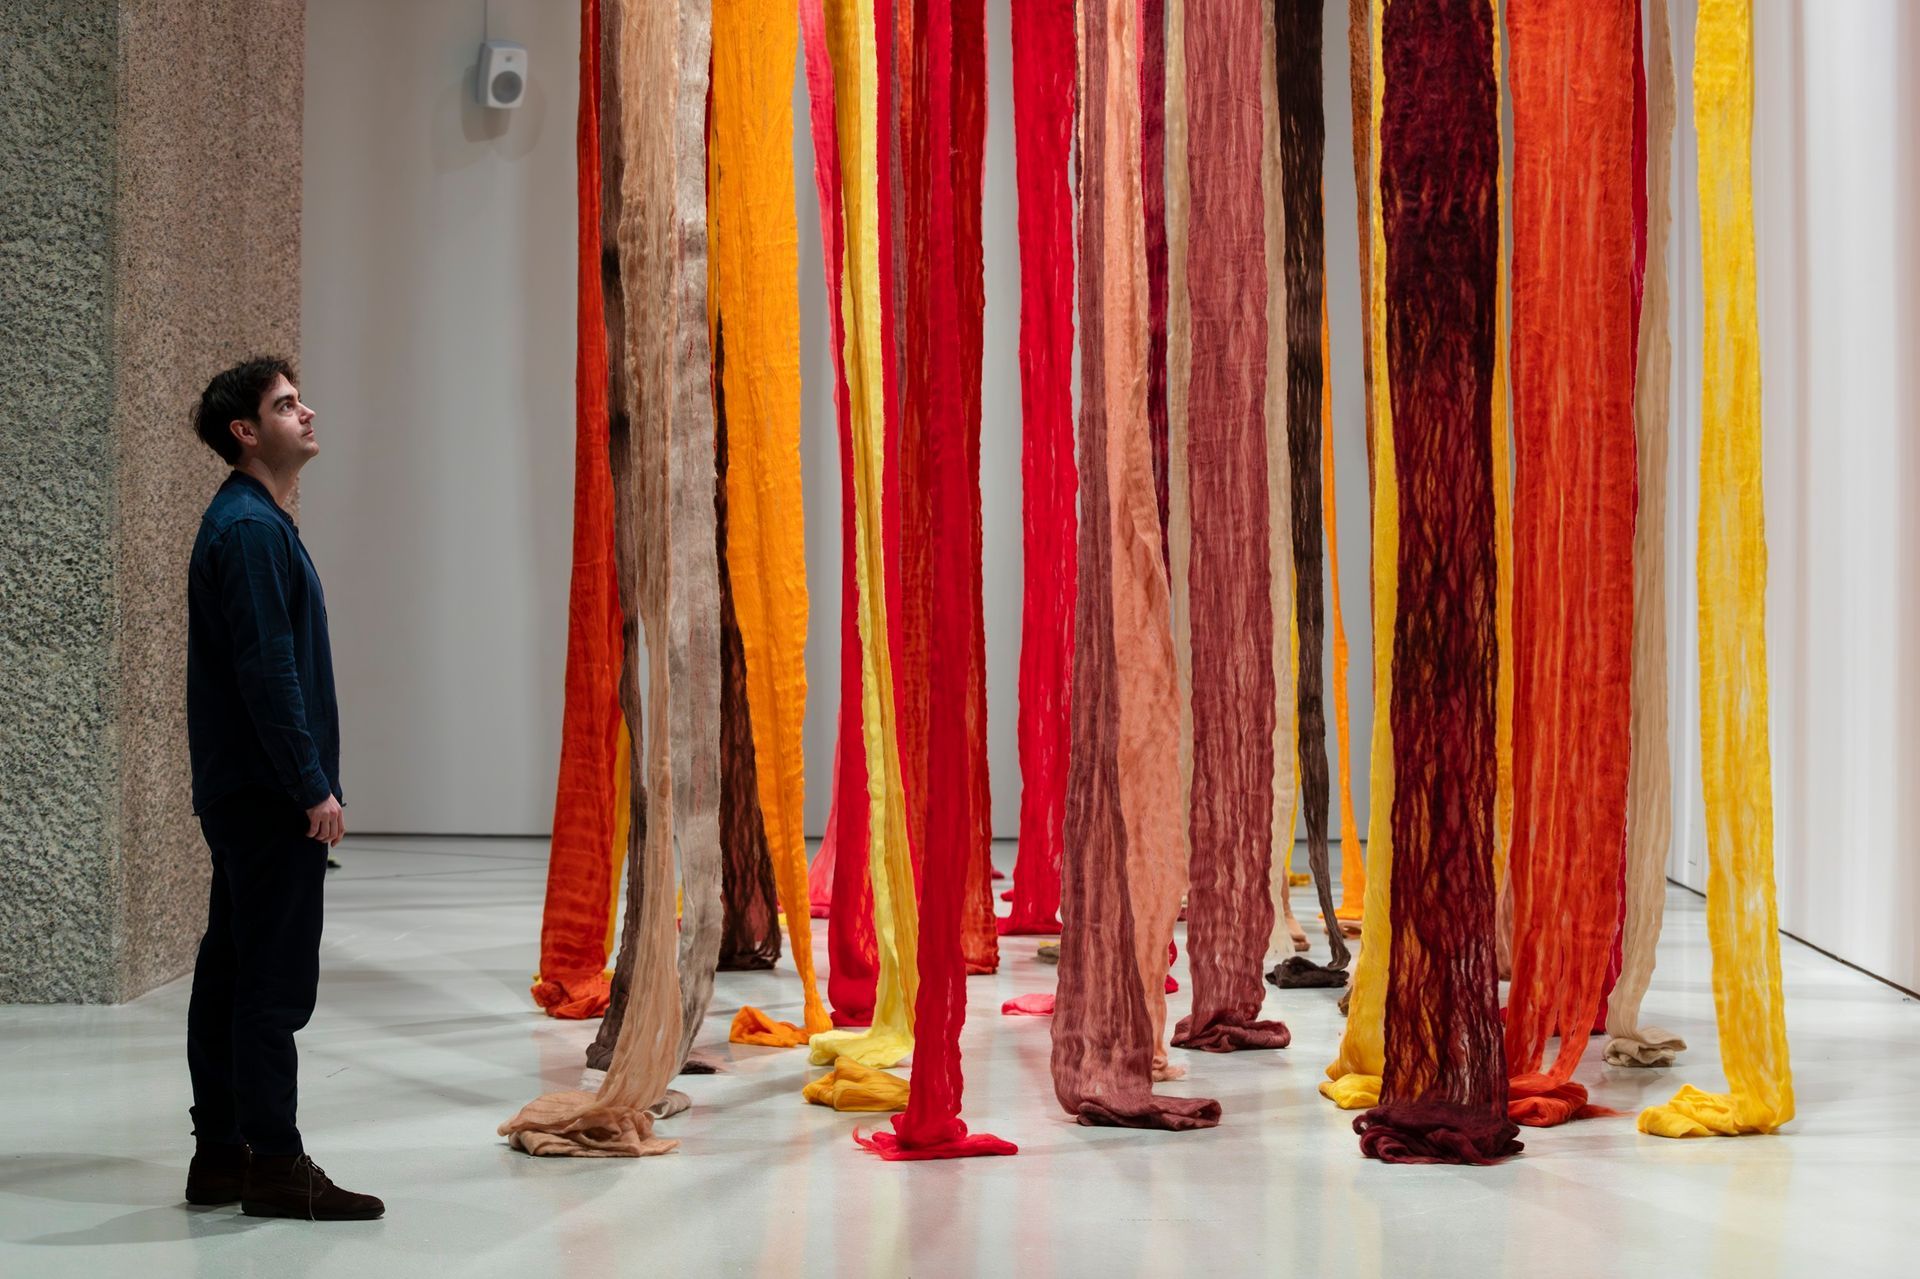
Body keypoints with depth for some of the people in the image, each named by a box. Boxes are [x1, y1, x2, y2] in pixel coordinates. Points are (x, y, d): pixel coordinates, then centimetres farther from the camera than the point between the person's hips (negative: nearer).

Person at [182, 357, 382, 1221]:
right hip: (269, 794, -10)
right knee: (276, 982, -7)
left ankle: (221, 1157, 17)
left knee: (231, 973, 11)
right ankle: (275, 1166, -3)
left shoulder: (252, 522, 18)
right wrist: (313, 788, -19)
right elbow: (268, 670, -20)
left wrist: (308, 782, 20)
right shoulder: (250, 529, -14)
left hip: (243, 793, 10)